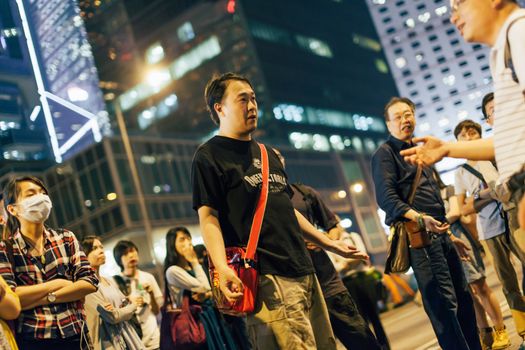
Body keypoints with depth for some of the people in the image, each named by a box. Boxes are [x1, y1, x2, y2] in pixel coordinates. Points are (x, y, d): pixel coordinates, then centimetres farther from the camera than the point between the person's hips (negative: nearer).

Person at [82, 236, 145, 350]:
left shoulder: (110, 281, 12)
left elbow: (129, 312, 10)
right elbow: (112, 316, -16)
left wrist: (117, 311, -11)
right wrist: (134, 305, 0)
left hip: (127, 339, 7)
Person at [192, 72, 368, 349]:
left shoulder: (268, 154, 24)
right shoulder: (209, 156, 0)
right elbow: (208, 217, -10)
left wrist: (328, 243, 25)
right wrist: (222, 267, -26)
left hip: (303, 270, 8)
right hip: (265, 277, -8)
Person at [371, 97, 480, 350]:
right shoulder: (385, 153, -2)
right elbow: (387, 198, -17)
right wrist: (419, 218, -31)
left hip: (439, 234, 8)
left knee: (463, 297, 11)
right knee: (444, 301, -12)